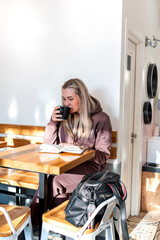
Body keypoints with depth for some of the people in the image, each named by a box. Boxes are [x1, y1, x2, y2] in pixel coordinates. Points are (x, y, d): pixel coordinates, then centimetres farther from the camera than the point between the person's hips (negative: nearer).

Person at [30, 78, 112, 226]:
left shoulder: (101, 119, -2)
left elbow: (103, 155, -5)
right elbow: (48, 145, 11)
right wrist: (53, 122, -4)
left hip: (89, 166, -4)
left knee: (54, 180, -30)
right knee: (52, 179, -31)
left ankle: (34, 218, -16)